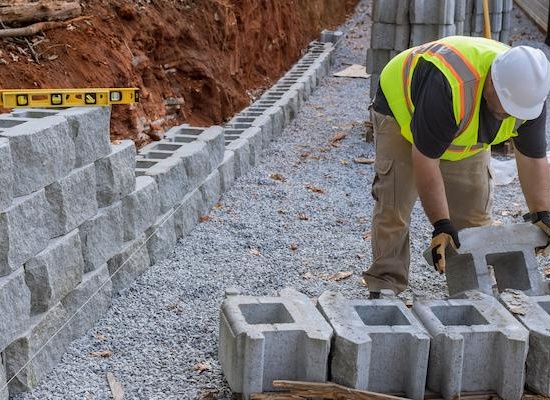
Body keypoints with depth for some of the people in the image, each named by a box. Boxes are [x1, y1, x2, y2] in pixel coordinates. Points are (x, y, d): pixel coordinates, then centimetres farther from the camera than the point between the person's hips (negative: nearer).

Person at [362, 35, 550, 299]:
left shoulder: (528, 92, -25)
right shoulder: (447, 86, -45)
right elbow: (425, 159, -37)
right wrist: (441, 225, -34)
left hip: (465, 132, 5)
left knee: (475, 209, 0)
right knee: (393, 206, -13)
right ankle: (385, 283, -3)